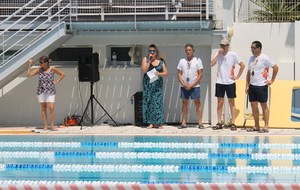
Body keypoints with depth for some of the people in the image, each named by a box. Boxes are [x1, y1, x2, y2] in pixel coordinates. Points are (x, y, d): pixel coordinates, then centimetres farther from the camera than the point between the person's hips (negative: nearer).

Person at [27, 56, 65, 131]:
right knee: (43, 108, 4)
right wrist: (29, 65, -3)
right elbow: (29, 75, 0)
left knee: (51, 108, -9)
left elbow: (62, 74, 8)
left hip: (50, 91, -2)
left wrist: (56, 81, -1)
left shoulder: (52, 69, -2)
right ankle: (45, 125, 8)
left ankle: (52, 126, -4)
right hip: (41, 90, 2)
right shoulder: (39, 69, 3)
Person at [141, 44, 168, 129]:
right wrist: (149, 61, -10)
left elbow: (166, 73, 5)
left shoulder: (161, 61, 8)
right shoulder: (145, 59, 7)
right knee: (148, 102, -3)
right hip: (148, 83, 0)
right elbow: (144, 70, -6)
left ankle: (158, 123, -5)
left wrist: (159, 74, -15)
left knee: (158, 102, -7)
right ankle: (151, 122, 0)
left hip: (157, 84, 0)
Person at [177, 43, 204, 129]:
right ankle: (183, 123, 8)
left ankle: (200, 123, -2)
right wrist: (183, 84, -8)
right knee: (184, 103, 5)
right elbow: (179, 74, 7)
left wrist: (192, 85, -10)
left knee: (197, 103, -3)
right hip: (184, 86, 3)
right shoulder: (182, 61, 8)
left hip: (195, 86, -3)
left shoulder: (197, 60, 0)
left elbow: (200, 74, -3)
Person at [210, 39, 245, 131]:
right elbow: (211, 64, -9)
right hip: (220, 82, 3)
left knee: (231, 103, 3)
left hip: (230, 82, -2)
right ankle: (219, 123, 9)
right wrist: (219, 54, -14)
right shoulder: (218, 54, 4)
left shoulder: (233, 55, -3)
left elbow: (242, 65, 2)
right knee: (220, 103, 5)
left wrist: (237, 76, -3)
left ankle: (232, 123, 5)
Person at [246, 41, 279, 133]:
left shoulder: (264, 58, -9)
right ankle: (256, 126, 14)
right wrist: (247, 85, 11)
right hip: (252, 86, 7)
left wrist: (272, 80, -7)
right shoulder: (251, 58, 13)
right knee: (254, 105, 7)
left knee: (264, 105, -2)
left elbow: (276, 67, -8)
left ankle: (266, 126, 1)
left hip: (261, 86, -7)